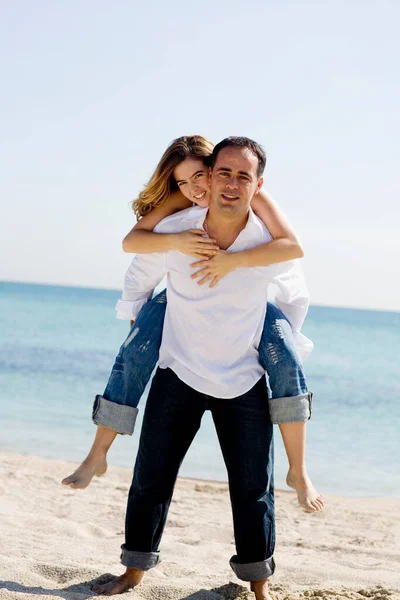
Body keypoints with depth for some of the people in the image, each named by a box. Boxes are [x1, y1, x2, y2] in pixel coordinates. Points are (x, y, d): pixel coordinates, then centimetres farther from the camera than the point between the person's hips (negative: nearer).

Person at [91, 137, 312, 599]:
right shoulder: (174, 231, -14)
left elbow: (295, 299, 8)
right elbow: (138, 279, 7)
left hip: (245, 383, 0)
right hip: (178, 374, 0)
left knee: (252, 488, 5)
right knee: (150, 477, 5)